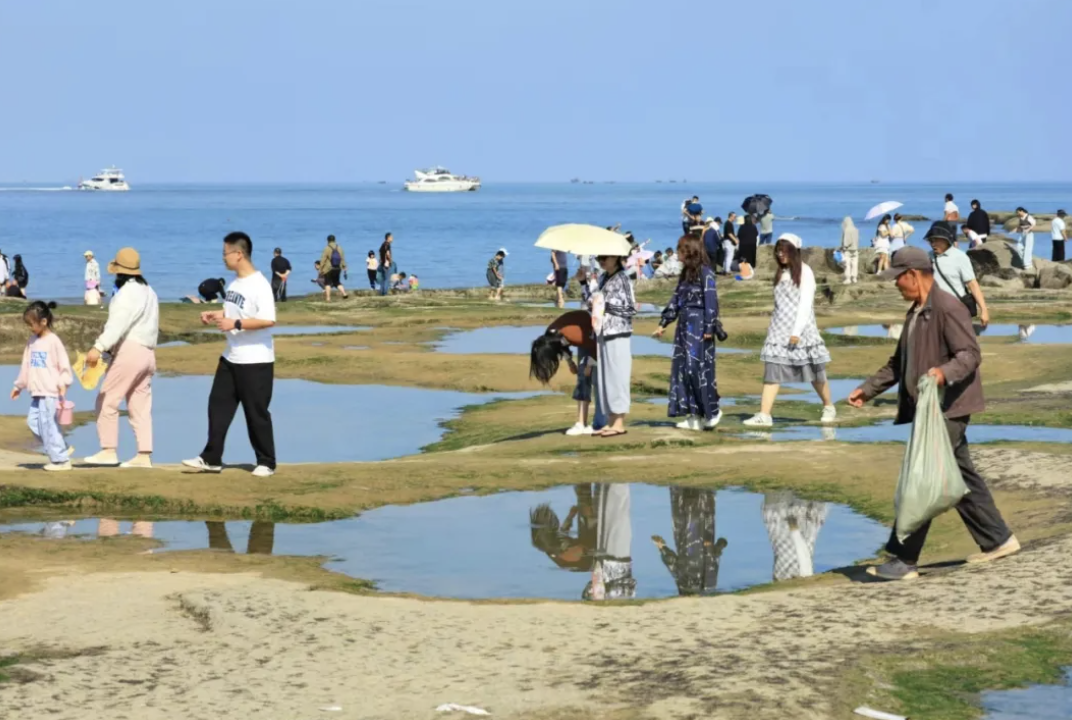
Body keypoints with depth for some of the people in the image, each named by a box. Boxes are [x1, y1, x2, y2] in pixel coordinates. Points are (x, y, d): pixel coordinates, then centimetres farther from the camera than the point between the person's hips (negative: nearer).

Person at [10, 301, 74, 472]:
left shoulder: (53, 341, -12)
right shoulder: (32, 341, 11)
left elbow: (64, 364, -13)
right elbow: (26, 364, 19)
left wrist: (63, 384, -21)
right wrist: (19, 385, 22)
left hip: (50, 392, -8)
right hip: (37, 392, 8)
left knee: (47, 423, -7)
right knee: (33, 421, 7)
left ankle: (60, 459, 2)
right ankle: (61, 449, 17)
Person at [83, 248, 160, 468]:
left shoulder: (128, 292, -11)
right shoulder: (149, 291, 19)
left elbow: (118, 323, -26)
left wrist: (99, 347, -36)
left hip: (129, 350, -10)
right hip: (147, 352, 10)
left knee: (107, 400, -4)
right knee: (140, 407, 8)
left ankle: (109, 451, -6)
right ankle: (144, 455, 3)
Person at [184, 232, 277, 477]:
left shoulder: (259, 285, -20)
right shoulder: (235, 281, 8)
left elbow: (269, 320, -28)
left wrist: (235, 324, -27)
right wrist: (215, 315, 5)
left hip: (255, 361, -9)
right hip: (230, 358, 9)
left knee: (256, 413, 0)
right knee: (218, 405, 9)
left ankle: (267, 462, 13)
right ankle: (211, 459, 16)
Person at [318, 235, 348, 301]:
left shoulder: (327, 248, -11)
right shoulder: (339, 248, 3)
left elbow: (323, 259, -11)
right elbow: (342, 258, 4)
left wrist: (321, 268, -6)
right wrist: (344, 267, 11)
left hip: (328, 268, -5)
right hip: (338, 268, 5)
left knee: (327, 283, 1)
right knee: (337, 282, 18)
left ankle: (328, 298, -6)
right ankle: (344, 293, 3)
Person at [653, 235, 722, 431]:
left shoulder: (705, 272, -9)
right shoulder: (685, 273, 16)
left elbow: (711, 301, -14)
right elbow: (676, 300, 21)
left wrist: (709, 328, -17)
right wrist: (663, 323, 20)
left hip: (698, 325, -9)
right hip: (685, 324, 9)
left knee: (697, 367, -11)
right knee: (682, 368, 5)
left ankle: (712, 411, 1)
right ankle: (694, 415, 8)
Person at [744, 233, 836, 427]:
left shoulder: (804, 272, -7)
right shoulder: (781, 273, 15)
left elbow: (806, 303, -13)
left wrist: (797, 331, -18)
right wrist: (776, 324, 13)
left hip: (800, 328, -6)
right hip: (779, 329, 6)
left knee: (813, 371, 6)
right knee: (772, 371, -6)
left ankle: (829, 407, 26)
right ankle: (764, 415, -13)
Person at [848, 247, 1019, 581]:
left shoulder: (948, 308, -15)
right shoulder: (916, 312, 16)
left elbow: (970, 353, -21)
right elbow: (899, 362, 24)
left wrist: (944, 372, -38)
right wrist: (868, 389, 20)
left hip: (948, 409, -10)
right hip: (927, 408, 10)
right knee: (962, 478, 16)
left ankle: (903, 560, -10)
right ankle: (996, 540, 27)